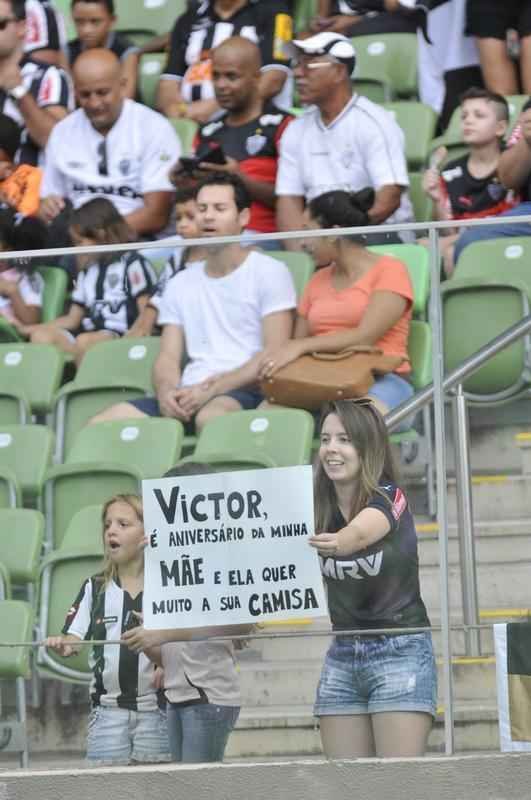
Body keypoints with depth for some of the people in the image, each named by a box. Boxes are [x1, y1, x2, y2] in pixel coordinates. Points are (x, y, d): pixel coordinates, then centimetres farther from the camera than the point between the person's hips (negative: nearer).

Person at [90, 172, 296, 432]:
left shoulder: (269, 272, 4)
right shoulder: (180, 284, 21)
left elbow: (274, 355, -5)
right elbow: (167, 358, 15)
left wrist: (211, 389, -15)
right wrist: (166, 391, -10)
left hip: (245, 392, -5)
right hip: (190, 395, 5)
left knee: (211, 416, -42)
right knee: (101, 425, -19)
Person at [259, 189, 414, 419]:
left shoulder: (389, 270, 3)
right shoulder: (317, 281, 24)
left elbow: (365, 336, -10)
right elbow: (298, 343, 16)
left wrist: (301, 347, -18)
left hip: (379, 380, -5)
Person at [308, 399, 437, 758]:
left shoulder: (389, 498, -12)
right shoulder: (318, 508, 4)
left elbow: (359, 534, -33)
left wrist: (336, 543, -52)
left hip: (400, 650, -5)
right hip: (343, 653, 5)